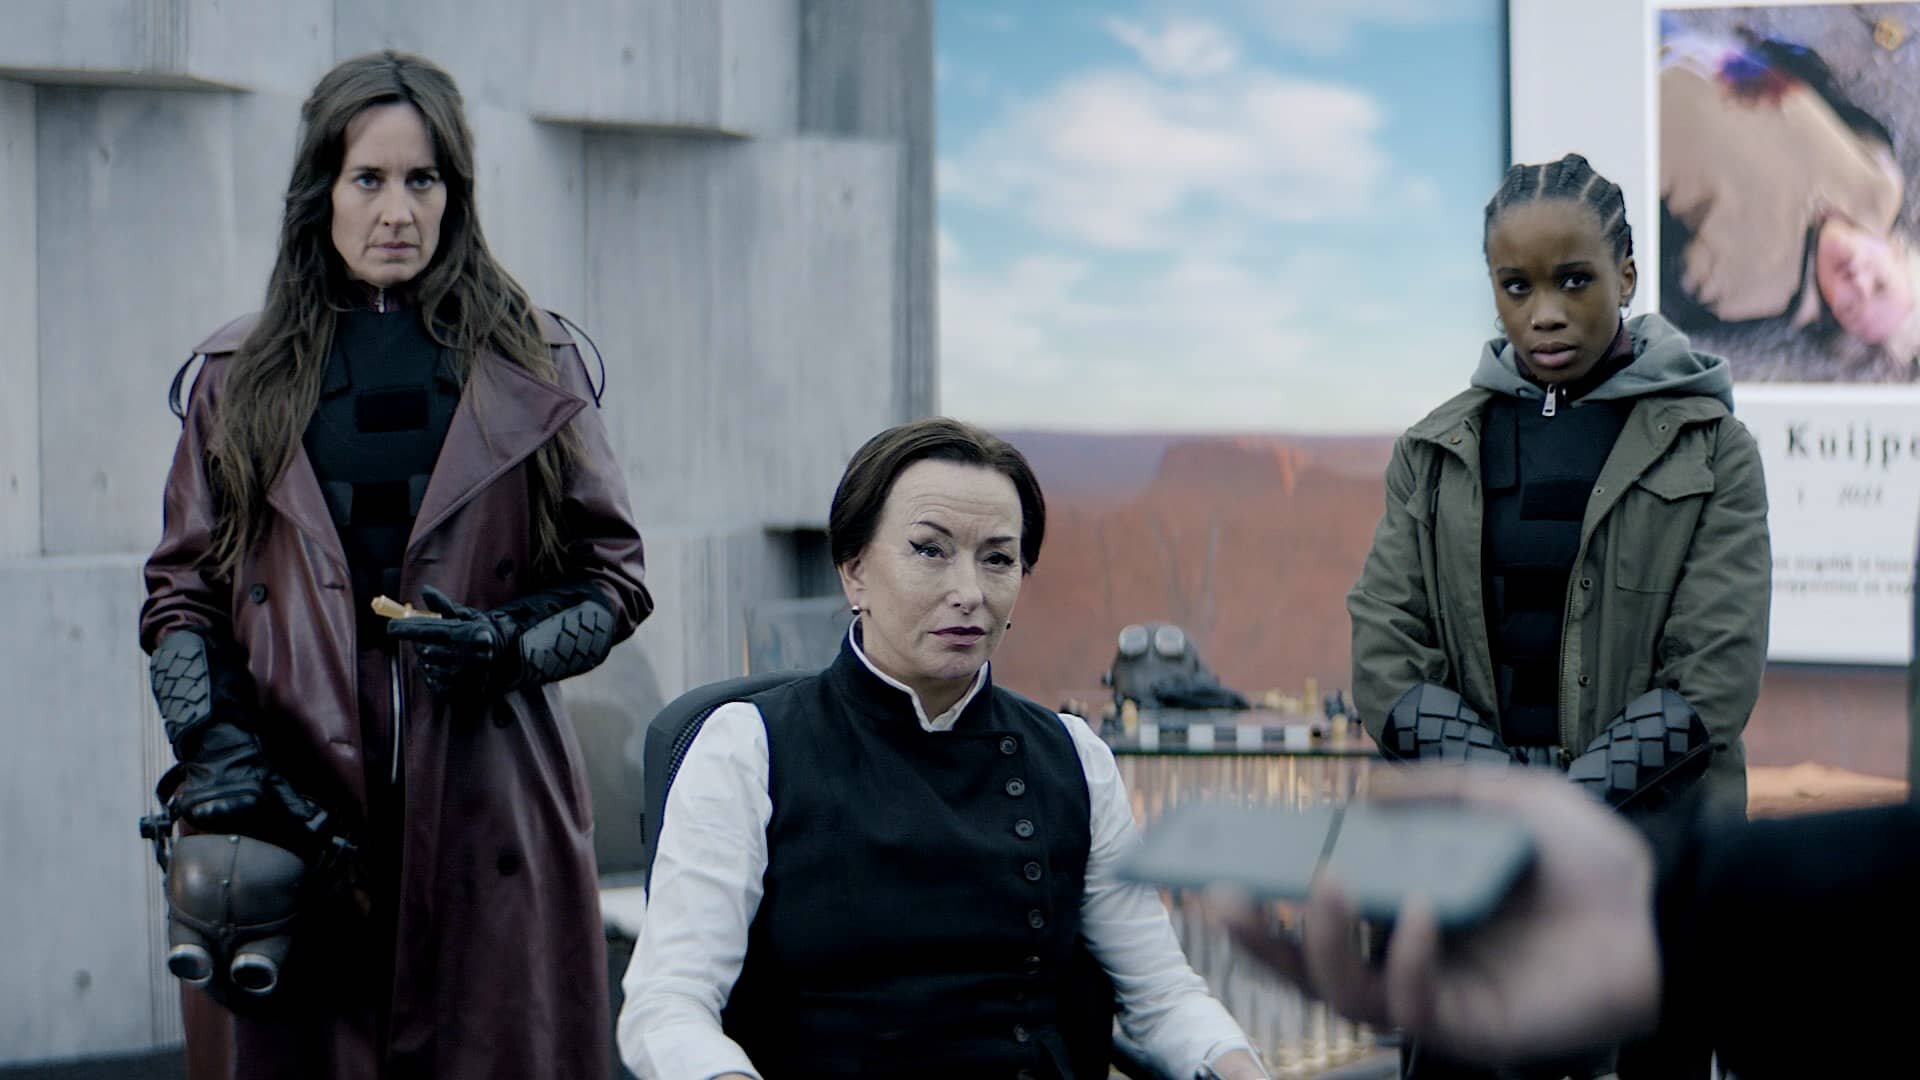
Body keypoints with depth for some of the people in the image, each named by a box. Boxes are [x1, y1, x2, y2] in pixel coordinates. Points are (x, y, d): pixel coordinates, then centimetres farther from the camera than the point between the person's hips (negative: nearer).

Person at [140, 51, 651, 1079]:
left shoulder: (533, 365, 10)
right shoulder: (240, 376, 12)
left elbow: (612, 577, 11)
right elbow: (181, 591, 11)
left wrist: (509, 646, -9)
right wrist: (212, 745, -6)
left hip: (488, 809, 0)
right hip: (291, 804, 0)